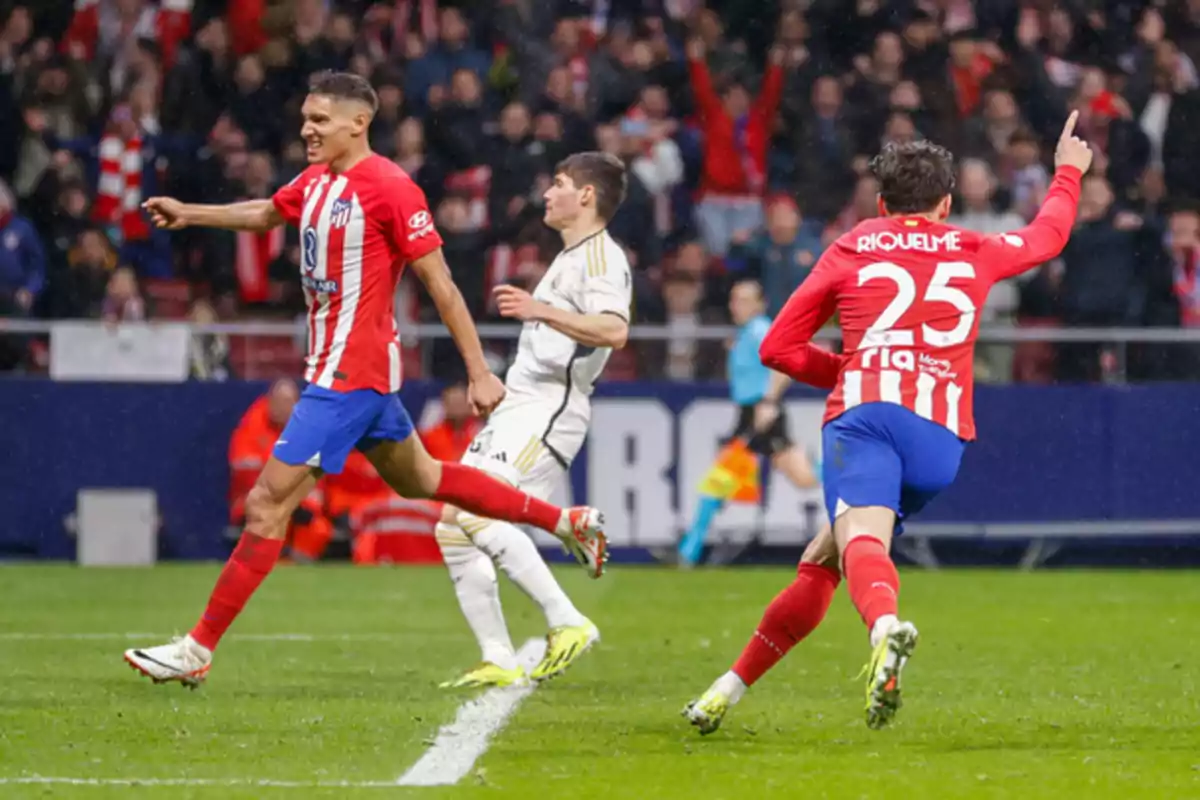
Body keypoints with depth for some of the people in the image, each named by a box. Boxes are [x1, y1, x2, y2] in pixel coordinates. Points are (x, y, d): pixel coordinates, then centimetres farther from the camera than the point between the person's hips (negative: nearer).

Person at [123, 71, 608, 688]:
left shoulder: (390, 187, -17)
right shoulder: (317, 180, 8)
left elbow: (440, 284, -15)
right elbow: (265, 213, 30)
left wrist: (479, 372, -14)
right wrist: (187, 214, 19)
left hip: (348, 375, -10)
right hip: (342, 367, 10)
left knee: (268, 504, -10)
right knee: (418, 479, 24)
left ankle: (198, 649, -6)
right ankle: (567, 522, 35)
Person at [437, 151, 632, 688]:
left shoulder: (602, 256, -9)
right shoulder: (569, 257, 24)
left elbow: (614, 330, -28)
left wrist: (541, 310, -37)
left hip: (547, 411, -10)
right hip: (518, 406, 10)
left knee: (477, 515, -25)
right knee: (451, 530, 4)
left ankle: (567, 623, -21)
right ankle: (498, 662, 5)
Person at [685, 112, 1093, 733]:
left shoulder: (851, 249, 21)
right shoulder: (974, 253, 26)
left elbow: (778, 347, 21)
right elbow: (1048, 234, 47)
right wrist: (1067, 174, 65)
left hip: (866, 410, -3)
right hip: (942, 435, 3)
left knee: (860, 539, -28)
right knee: (820, 564, 15)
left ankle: (887, 626, -61)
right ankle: (729, 690, 14)